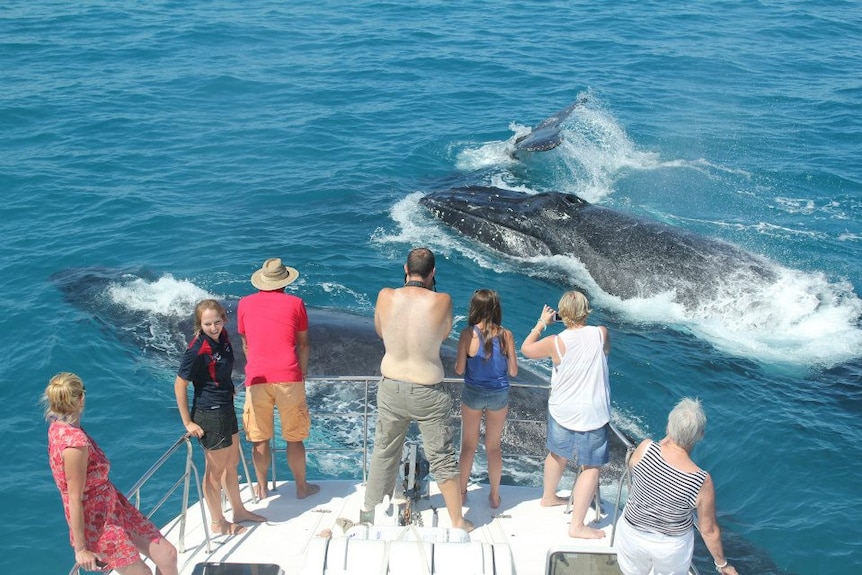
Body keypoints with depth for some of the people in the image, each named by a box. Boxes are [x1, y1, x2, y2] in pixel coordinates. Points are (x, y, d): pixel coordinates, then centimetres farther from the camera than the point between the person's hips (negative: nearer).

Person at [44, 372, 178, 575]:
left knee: (167, 554, 9)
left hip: (112, 506, 9)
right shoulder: (74, 442, -30)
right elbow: (74, 499, -25)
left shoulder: (59, 427, -3)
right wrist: (81, 549, -19)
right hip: (96, 521, -9)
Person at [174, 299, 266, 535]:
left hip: (226, 409, 8)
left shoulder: (222, 336, -3)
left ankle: (238, 511, 40)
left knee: (232, 463, 22)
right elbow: (180, 385, -19)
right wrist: (188, 422, -16)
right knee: (216, 470, 7)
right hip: (210, 414, -8)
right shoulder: (197, 350, -25)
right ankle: (218, 523, 24)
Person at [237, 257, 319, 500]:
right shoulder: (295, 303, 3)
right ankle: (302, 487, 21)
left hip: (256, 378, 2)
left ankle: (262, 489, 24)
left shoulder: (245, 304, 9)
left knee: (259, 438, 12)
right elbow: (303, 344, 8)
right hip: (288, 377, -1)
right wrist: (302, 373, 20)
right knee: (295, 437, 10)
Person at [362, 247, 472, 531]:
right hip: (428, 394, -2)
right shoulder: (442, 301, -17)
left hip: (391, 389, 3)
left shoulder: (386, 296, -12)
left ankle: (370, 509, 40)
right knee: (443, 459, 13)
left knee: (384, 451, 23)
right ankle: (457, 521, 25)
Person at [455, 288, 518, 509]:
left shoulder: (468, 334, -15)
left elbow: (459, 369, -11)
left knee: (468, 445, 16)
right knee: (494, 446, 17)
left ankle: (462, 492, 29)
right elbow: (513, 371, -5)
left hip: (473, 393, -1)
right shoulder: (506, 335, -10)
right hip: (499, 394, 1)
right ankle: (494, 495, 28)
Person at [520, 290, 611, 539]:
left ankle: (548, 497, 48)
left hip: (561, 411, 3)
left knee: (557, 454, 25)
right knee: (591, 467, 5)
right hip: (592, 415, -2)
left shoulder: (556, 342, -13)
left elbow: (526, 348, 4)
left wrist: (541, 323, 12)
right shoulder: (600, 333, -12)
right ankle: (577, 525, 2)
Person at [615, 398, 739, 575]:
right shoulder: (702, 482, -29)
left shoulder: (645, 448, -28)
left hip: (632, 533, 1)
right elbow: (709, 529, -14)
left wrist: (666, 440, 0)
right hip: (672, 546, -1)